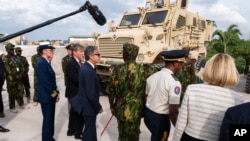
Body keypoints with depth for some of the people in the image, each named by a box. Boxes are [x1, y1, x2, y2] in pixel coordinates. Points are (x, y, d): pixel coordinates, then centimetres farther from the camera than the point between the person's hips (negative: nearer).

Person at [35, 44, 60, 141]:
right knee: (47, 119, 2)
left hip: (50, 96, 9)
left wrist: (55, 93, 9)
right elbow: (46, 82, -23)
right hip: (46, 96, -9)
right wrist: (55, 94, -15)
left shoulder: (46, 62, 10)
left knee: (50, 119, 18)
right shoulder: (41, 63, -20)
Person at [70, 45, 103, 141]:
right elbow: (91, 94, -28)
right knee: (89, 131, 9)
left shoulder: (85, 67, 3)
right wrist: (99, 107, -13)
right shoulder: (88, 71, -27)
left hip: (86, 104, 9)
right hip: (88, 106, -9)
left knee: (91, 128, 24)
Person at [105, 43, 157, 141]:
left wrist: (112, 106, 11)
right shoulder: (143, 70, -13)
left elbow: (111, 92, -3)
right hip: (135, 111, -1)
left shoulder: (118, 70, -9)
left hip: (120, 109, 2)